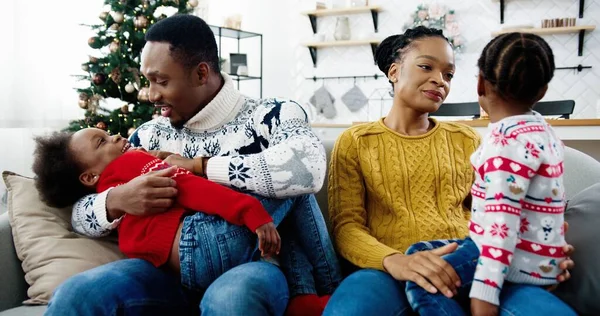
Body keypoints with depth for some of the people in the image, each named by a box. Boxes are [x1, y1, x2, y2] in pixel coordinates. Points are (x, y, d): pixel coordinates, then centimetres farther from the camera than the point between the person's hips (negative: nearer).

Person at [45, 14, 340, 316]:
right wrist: (117, 200, -11)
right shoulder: (150, 135, 12)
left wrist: (201, 166, -15)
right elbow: (81, 214, 14)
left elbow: (308, 167, -25)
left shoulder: (271, 115, -1)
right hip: (173, 270, 3)